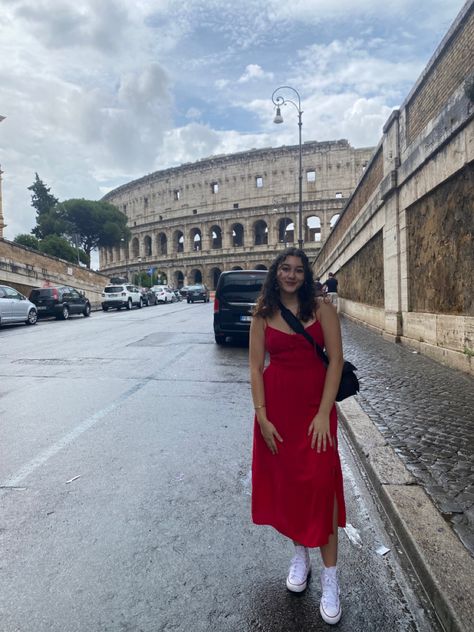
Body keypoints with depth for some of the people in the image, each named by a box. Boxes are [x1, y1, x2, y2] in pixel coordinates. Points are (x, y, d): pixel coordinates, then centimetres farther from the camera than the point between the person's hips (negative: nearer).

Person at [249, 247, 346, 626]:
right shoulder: (263, 314, 1)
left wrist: (324, 413, -13)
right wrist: (262, 416, -7)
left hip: (314, 405, -2)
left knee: (319, 485, -2)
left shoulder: (321, 309, -4)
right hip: (275, 406, 2)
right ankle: (300, 554, 34)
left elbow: (336, 360, -7)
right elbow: (256, 366, 0)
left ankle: (330, 576, 15)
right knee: (284, 482, 11)